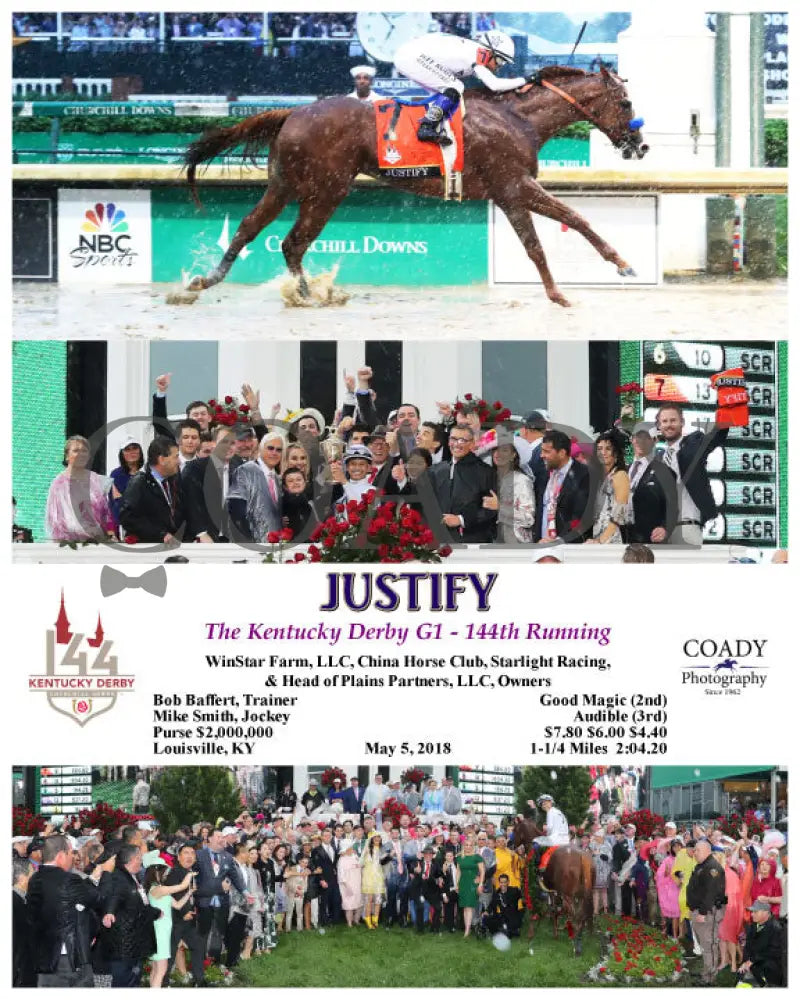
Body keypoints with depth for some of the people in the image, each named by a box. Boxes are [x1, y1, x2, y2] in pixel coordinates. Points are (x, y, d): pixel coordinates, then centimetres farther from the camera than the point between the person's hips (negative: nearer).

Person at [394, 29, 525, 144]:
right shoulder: (476, 53, -13)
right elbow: (494, 84, -20)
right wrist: (522, 81, -11)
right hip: (413, 57, -10)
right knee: (454, 88, -13)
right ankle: (427, 128, -13)